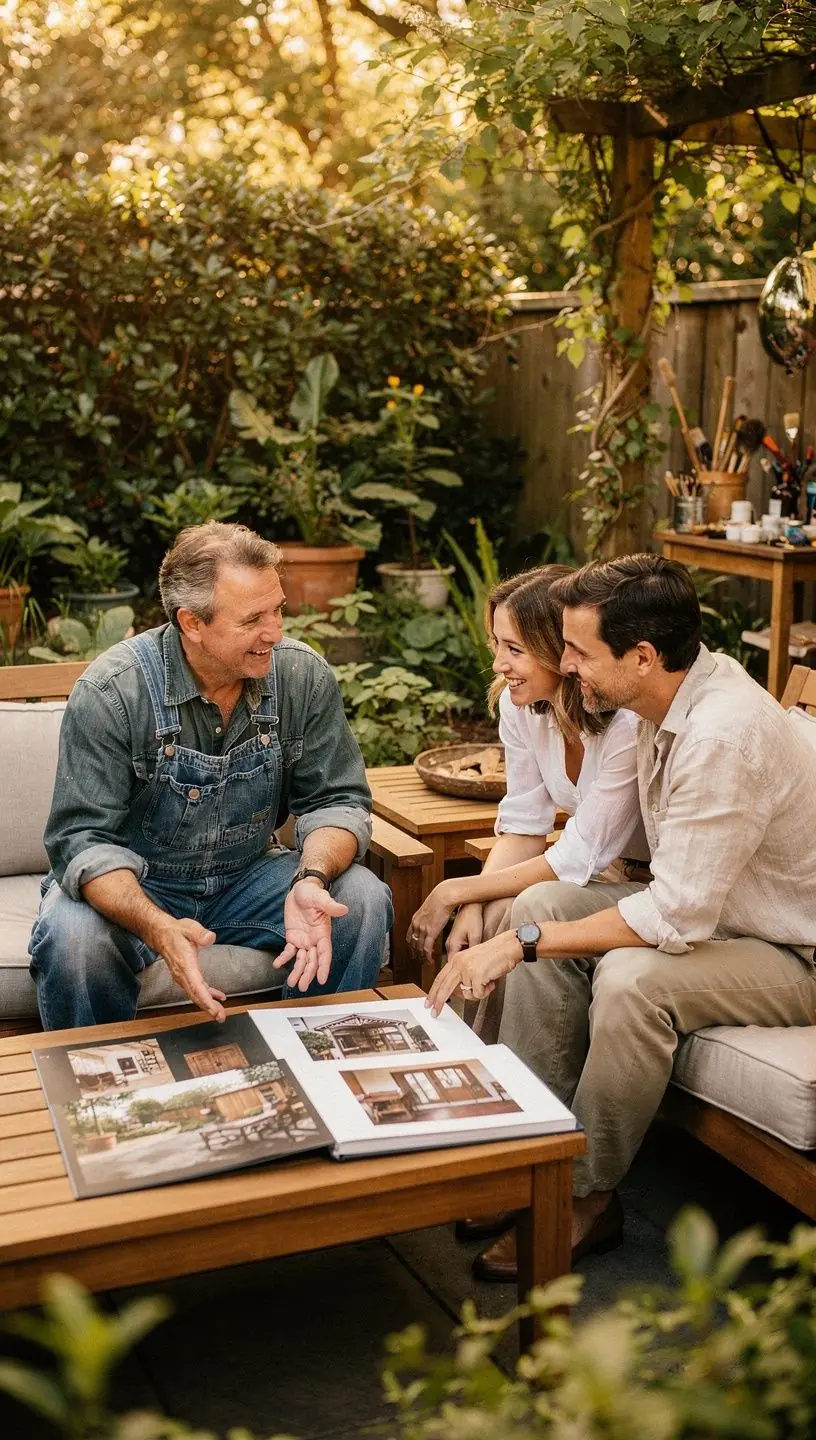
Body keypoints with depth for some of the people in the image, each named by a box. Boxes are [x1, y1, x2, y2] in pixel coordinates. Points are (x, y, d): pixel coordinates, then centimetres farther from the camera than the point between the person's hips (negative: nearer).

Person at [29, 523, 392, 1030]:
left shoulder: (305, 676, -12)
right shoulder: (110, 692, -22)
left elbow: (336, 800, -7)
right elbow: (83, 838, -23)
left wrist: (310, 880, -30)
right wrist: (160, 928, -42)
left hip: (248, 875, 3)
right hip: (133, 885, -3)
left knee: (364, 901, -20)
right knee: (73, 937, -33)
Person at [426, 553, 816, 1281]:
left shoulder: (723, 735, -31)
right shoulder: (669, 707, -2)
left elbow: (678, 916, -32)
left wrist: (523, 943, -27)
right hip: (710, 909, 9)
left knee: (631, 979, -33)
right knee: (543, 905, -4)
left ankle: (588, 1196, -8)